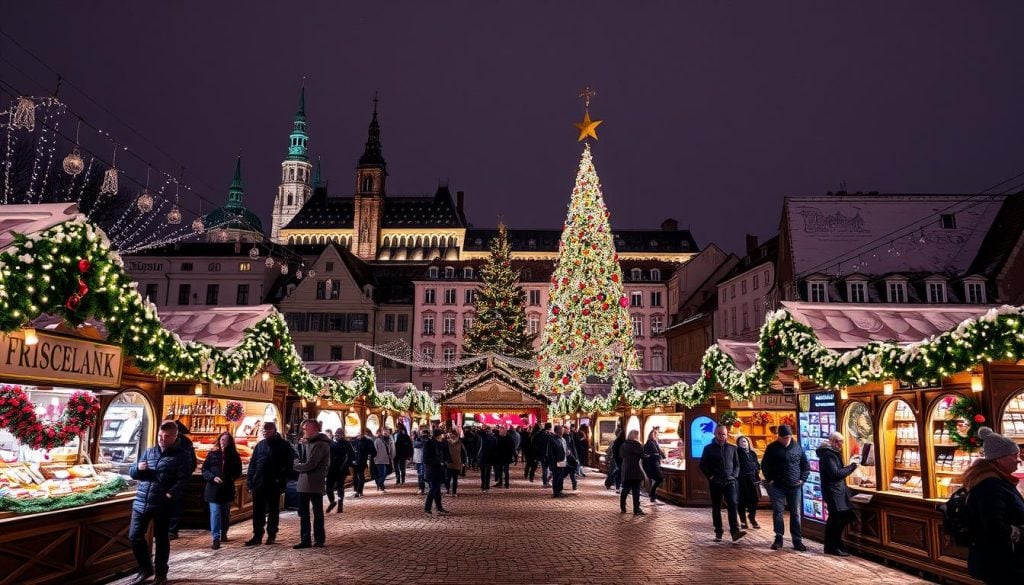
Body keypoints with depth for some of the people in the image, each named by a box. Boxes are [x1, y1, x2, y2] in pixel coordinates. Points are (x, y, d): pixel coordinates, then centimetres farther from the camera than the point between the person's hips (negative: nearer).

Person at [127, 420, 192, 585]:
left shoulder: (182, 456, -4)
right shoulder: (149, 452, 13)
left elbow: (183, 480, -13)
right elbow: (132, 472, 17)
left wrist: (171, 494, -30)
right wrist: (138, 468, -7)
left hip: (163, 505, -5)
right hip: (141, 502, 5)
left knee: (161, 538, 6)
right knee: (134, 536, 7)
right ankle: (145, 569, 27)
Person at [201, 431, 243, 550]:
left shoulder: (234, 456, 3)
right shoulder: (212, 454, 0)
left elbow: (238, 472, 8)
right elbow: (205, 469, -1)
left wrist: (231, 478, -9)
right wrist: (213, 477, -17)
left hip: (228, 488, 2)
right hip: (213, 488, -2)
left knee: (225, 513, 14)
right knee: (215, 512, -10)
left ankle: (224, 534, 31)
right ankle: (216, 538, -12)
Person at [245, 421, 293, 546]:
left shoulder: (283, 445, -2)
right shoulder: (260, 445, 9)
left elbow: (289, 464, -5)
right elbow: (252, 464, 9)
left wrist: (283, 480, -13)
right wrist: (250, 482, 2)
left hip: (274, 485, -3)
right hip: (258, 484, 3)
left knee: (273, 511, 8)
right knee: (258, 512, 6)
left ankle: (271, 535, 18)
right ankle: (257, 535, 13)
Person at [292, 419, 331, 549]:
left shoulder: (320, 444, -17)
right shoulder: (310, 443, 16)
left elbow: (310, 464, -22)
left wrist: (296, 466, -7)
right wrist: (299, 464, -1)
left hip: (315, 484, -9)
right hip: (304, 484, 9)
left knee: (317, 513, 4)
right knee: (303, 513, 11)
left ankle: (319, 539, 15)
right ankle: (305, 540, 18)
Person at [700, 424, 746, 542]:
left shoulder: (732, 448, 10)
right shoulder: (709, 448, 4)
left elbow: (737, 465, 16)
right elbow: (703, 465, 6)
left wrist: (734, 476, 0)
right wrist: (710, 476, -6)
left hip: (729, 482, 1)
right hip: (715, 483, 0)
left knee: (732, 505, -14)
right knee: (716, 508, 4)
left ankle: (735, 532, -20)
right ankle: (718, 533, 11)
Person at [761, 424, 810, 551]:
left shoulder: (797, 447, 4)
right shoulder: (772, 448, 0)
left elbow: (806, 465, 12)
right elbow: (764, 465, 6)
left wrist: (802, 479, 3)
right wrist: (770, 479, -1)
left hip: (795, 487, 1)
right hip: (777, 487, -1)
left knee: (795, 514, 4)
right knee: (777, 512, 2)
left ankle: (797, 541, 10)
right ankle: (778, 539, 10)